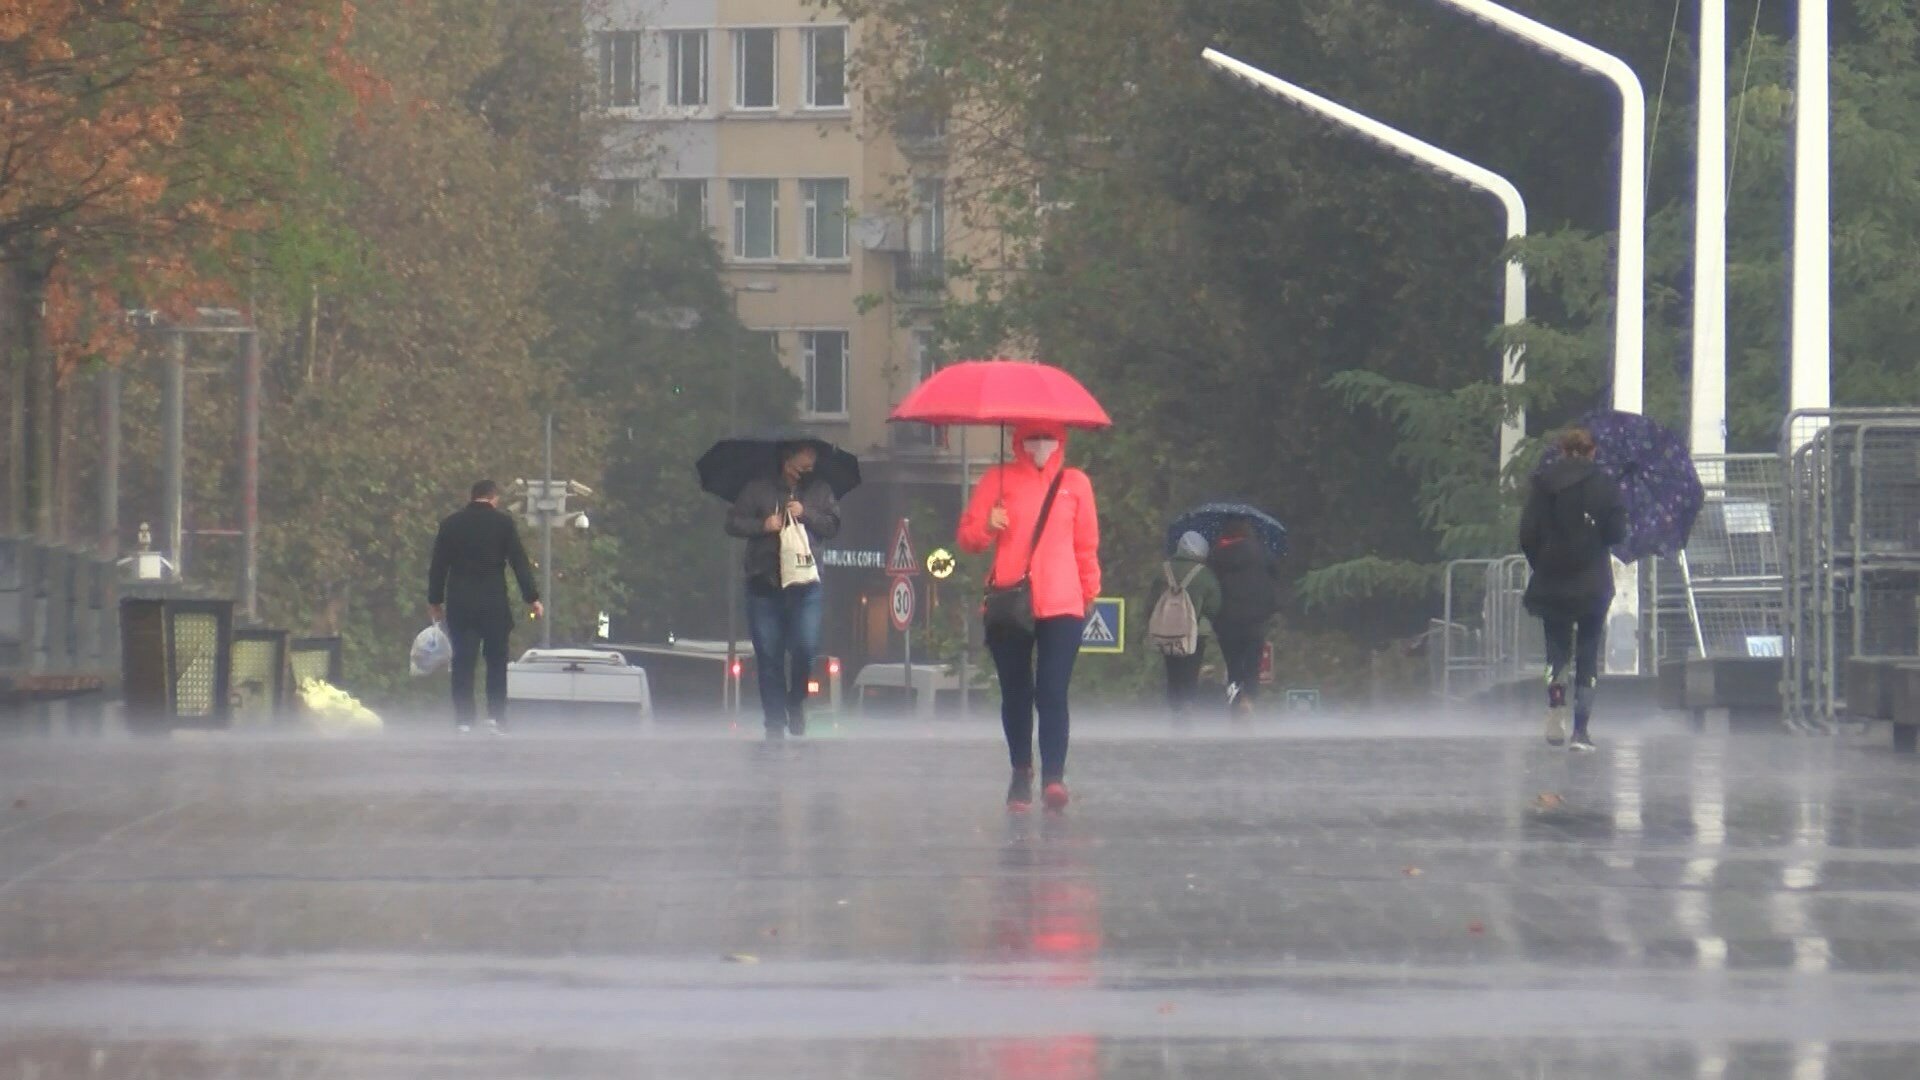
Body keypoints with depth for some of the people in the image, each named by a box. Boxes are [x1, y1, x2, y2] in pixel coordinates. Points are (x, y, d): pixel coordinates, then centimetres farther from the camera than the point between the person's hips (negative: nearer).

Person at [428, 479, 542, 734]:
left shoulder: (451, 524, 6)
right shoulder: (503, 523, -1)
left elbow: (438, 565, 9)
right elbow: (519, 562, -3)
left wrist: (435, 600, 17)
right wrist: (532, 598, 1)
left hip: (459, 604, 2)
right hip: (494, 602, -2)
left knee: (462, 661, 3)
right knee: (496, 660, 8)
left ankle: (463, 720, -2)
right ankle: (496, 715, 0)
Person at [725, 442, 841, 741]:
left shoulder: (820, 491, 10)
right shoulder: (759, 489, 7)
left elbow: (833, 526, 5)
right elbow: (732, 523, 5)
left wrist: (806, 514, -10)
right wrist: (762, 525, -11)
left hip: (806, 585, 0)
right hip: (765, 584, 0)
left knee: (805, 647, -14)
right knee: (769, 657, 1)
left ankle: (796, 702, 14)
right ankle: (775, 725, 7)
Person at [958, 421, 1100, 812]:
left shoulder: (1075, 483, 11)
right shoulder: (999, 479, 9)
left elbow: (1087, 545, 17)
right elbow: (967, 537, 8)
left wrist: (1089, 594, 17)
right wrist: (988, 526, -12)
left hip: (1062, 605, -1)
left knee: (1053, 692, -14)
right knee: (1016, 694, 7)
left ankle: (1054, 776, -22)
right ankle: (1021, 773, 21)